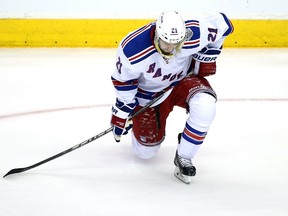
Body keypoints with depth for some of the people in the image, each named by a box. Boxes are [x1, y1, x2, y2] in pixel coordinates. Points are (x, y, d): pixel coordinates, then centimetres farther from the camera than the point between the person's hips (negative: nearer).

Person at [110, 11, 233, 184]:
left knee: (205, 104, -34)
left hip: (184, 80, 1)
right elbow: (123, 81, -17)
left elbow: (221, 23, -13)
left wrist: (207, 57, -10)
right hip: (148, 92, -1)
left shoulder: (195, 35, -32)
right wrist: (122, 114, -9)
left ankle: (183, 158, -15)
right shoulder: (133, 49, -35)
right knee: (146, 151, 6)